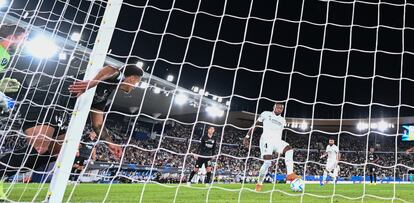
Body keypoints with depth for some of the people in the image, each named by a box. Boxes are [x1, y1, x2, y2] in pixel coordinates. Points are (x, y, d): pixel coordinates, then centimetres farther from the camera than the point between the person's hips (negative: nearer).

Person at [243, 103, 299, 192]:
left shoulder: (283, 120, 23)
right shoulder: (266, 114, 10)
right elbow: (255, 124, 10)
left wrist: (280, 148, 27)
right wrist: (247, 137, 2)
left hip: (277, 140, 5)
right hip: (266, 139, -5)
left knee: (289, 148, -25)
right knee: (267, 162, -20)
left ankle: (290, 174, -33)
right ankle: (259, 184, -5)